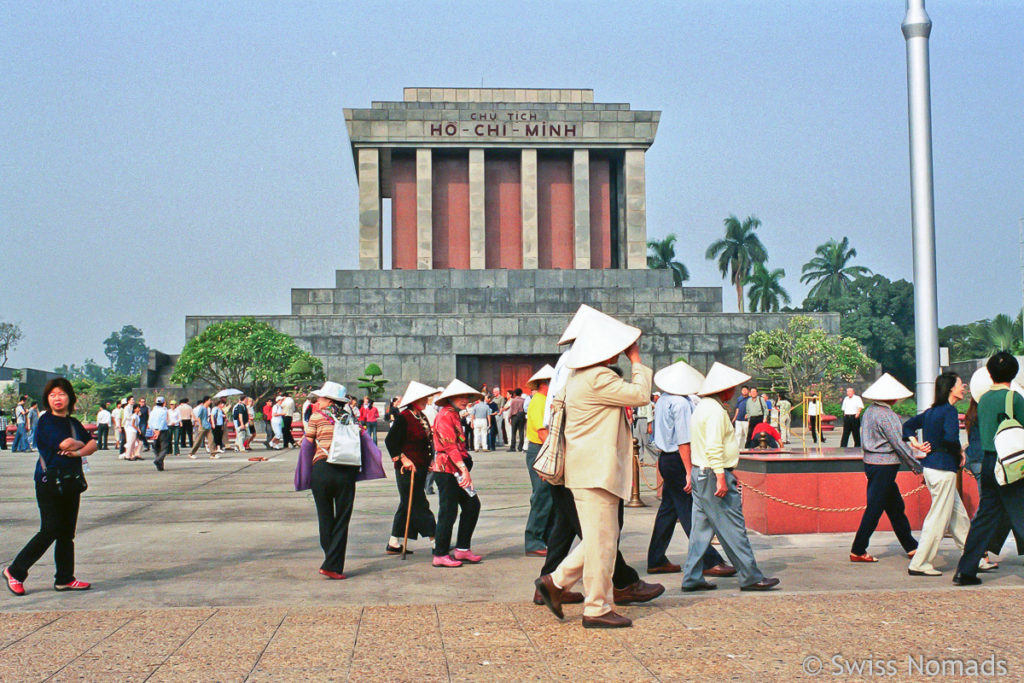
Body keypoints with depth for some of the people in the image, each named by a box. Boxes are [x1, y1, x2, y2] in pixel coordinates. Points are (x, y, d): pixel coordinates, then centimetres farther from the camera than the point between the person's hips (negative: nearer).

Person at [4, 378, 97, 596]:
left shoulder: (73, 423, 14)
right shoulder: (45, 421, -7)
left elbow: (93, 443, 8)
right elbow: (64, 443, -18)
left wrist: (79, 451, -11)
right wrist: (81, 444, 1)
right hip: (49, 482, -6)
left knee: (67, 532, 7)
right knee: (50, 530, -9)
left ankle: (64, 579, 14)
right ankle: (15, 572, 5)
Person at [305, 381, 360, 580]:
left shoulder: (317, 416, 4)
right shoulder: (350, 417, 11)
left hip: (322, 469, -1)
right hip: (346, 472, 1)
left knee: (325, 518, 11)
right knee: (342, 520, 4)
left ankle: (332, 562, 14)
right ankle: (332, 565, -2)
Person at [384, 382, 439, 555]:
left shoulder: (421, 417, 13)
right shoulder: (403, 417, -14)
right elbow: (390, 441, -17)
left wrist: (430, 460, 15)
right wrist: (403, 459, -19)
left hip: (420, 468, 9)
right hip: (408, 469, -9)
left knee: (407, 505, 12)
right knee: (419, 505, -5)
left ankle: (393, 544, 19)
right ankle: (435, 542, -5)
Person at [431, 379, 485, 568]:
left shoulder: (454, 416, 19)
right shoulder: (445, 415, -12)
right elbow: (450, 445, -20)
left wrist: (465, 469, 12)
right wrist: (464, 469, -25)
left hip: (456, 470, 10)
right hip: (446, 470, -10)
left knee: (472, 505, 9)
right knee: (448, 512, -5)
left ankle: (462, 549, 16)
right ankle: (440, 554, 3)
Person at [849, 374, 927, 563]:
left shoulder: (870, 411, 10)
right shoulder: (885, 414, -18)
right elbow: (898, 444, -17)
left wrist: (913, 445, 9)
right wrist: (917, 467, -10)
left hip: (872, 463, 10)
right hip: (883, 467, -10)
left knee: (896, 507, 15)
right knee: (874, 510, -1)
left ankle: (911, 547, 23)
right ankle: (857, 551, 5)